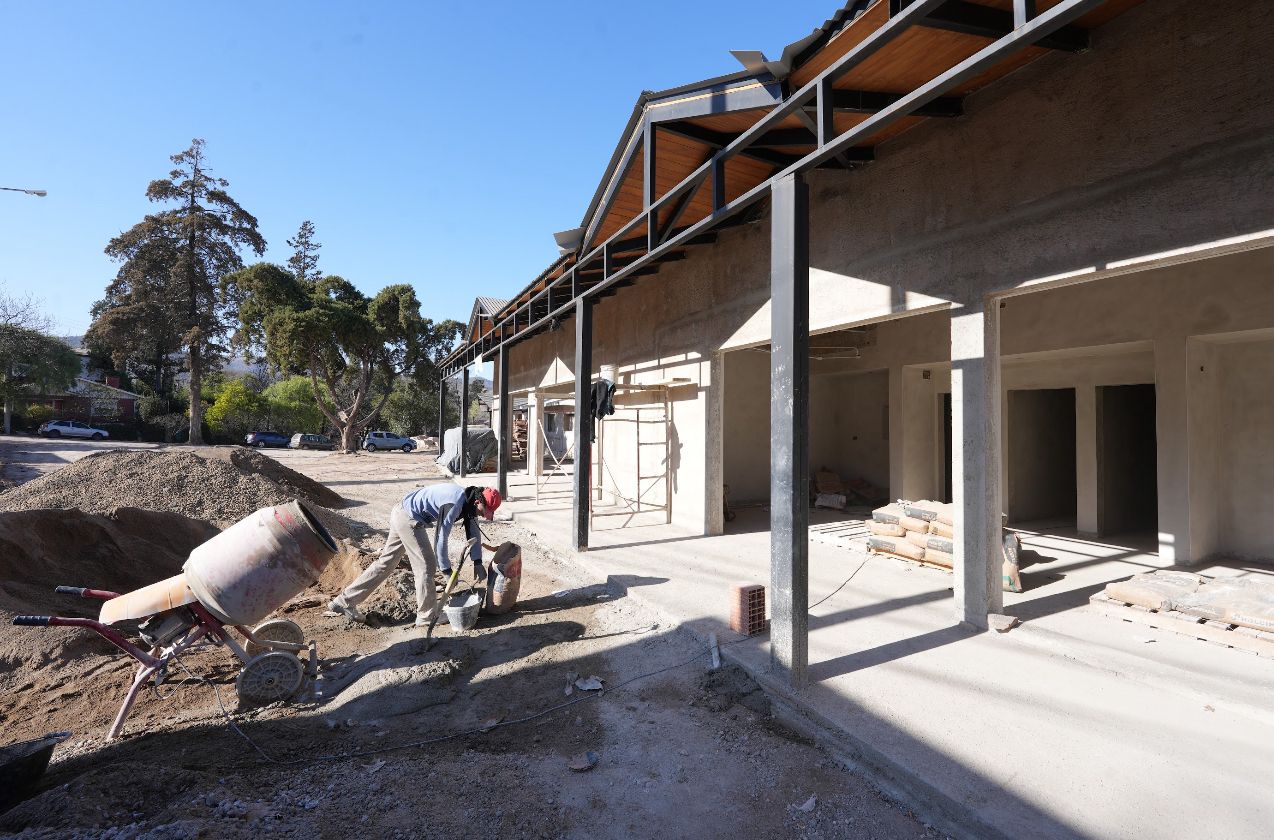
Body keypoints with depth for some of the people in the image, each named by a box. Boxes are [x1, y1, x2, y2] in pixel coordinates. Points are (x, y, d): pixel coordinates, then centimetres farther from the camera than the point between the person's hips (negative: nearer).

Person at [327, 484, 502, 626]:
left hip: (401, 515, 10)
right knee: (425, 566, -3)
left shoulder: (468, 501, 3)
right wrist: (447, 570, -14)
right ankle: (427, 615, 10)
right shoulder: (454, 504, -25)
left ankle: (344, 601, 21)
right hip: (409, 518, -10)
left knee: (386, 562, 14)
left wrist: (478, 563, 8)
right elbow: (440, 537, -23)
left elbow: (473, 531, 11)